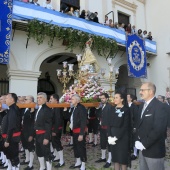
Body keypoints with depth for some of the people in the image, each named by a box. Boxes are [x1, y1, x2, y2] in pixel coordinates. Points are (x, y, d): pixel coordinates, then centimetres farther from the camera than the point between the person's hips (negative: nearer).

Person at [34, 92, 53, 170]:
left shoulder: (47, 109, -15)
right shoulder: (38, 109, 11)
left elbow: (49, 125, -19)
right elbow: (36, 122, 13)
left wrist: (46, 137, -22)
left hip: (43, 134, -9)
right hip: (37, 134, 9)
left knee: (46, 152, -1)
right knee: (38, 151, 20)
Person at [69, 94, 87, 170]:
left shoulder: (81, 108, -19)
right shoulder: (74, 108, 8)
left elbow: (83, 122, -23)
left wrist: (81, 134, -24)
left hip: (79, 131, -9)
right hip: (75, 131, 9)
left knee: (81, 147, 1)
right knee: (75, 146, 19)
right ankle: (78, 162, 36)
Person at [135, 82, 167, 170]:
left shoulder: (159, 106, -17)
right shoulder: (142, 106, 10)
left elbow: (159, 129, -24)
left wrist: (144, 143, -19)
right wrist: (138, 141, 1)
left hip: (154, 150, -7)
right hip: (142, 148, 7)